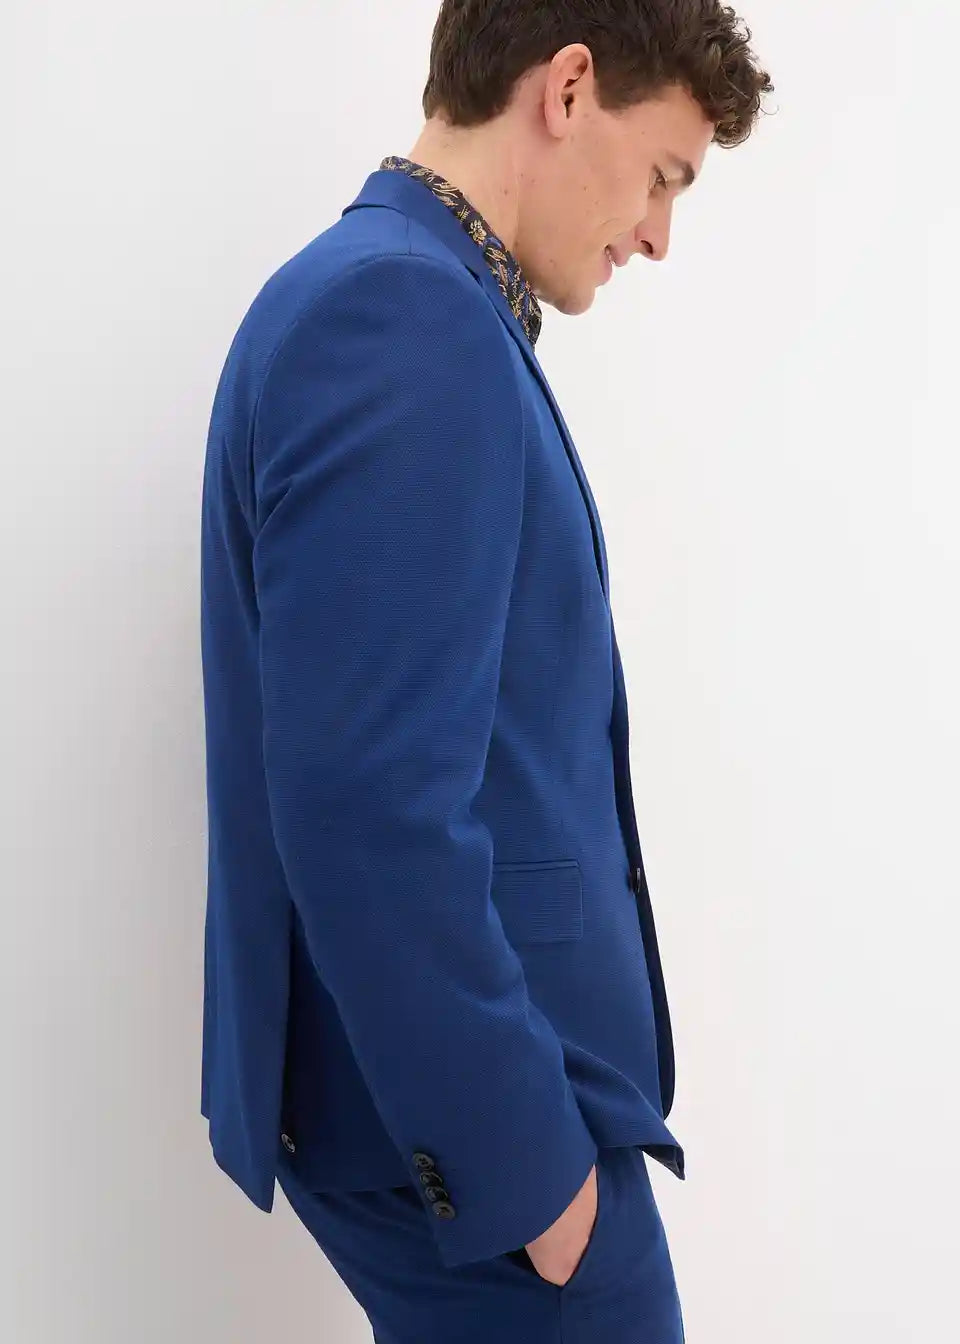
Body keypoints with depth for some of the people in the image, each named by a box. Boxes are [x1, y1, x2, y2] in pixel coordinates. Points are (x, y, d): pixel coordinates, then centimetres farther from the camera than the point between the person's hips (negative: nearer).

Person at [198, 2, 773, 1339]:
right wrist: (522, 1156, -18)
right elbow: (368, 809, -26)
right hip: (464, 1115, -9)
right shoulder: (403, 311, -19)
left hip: (470, 1076, 9)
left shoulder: (396, 299, 11)